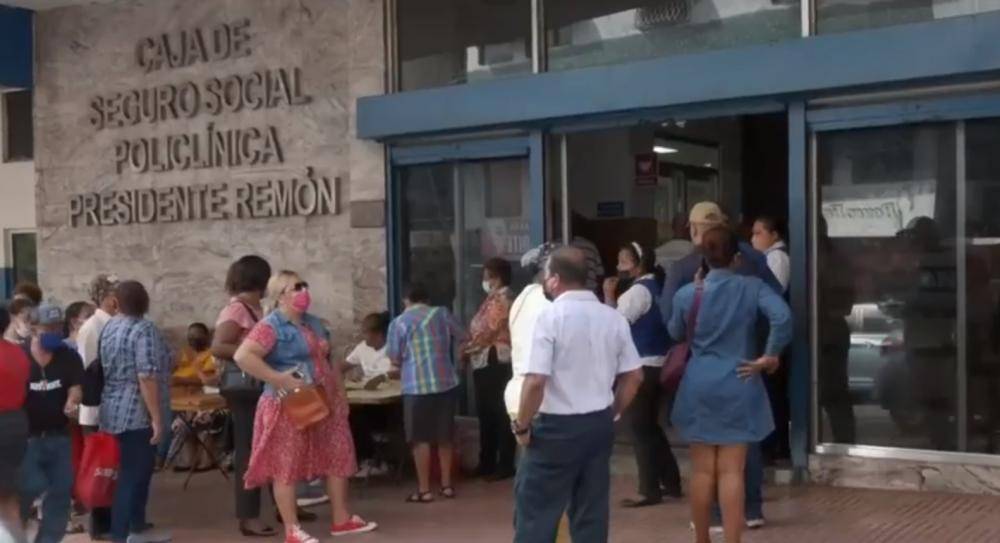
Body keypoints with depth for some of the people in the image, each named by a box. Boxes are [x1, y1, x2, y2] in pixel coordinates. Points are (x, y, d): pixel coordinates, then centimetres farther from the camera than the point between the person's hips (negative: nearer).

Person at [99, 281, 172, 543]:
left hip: (115, 411, 9)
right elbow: (147, 377, -22)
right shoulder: (144, 329, -16)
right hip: (137, 414, -9)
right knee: (133, 475, -4)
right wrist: (157, 418, -19)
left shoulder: (110, 327, 11)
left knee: (135, 471, 19)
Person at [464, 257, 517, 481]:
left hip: (496, 363, -10)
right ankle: (487, 463, 22)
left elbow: (487, 332, -17)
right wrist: (469, 348, 0)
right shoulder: (494, 298, 18)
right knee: (486, 414, 14)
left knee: (501, 414, -5)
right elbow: (479, 329, 16)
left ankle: (505, 466, 1)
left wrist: (466, 349, -6)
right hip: (485, 362, 10)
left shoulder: (502, 300, -13)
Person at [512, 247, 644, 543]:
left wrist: (522, 426, -7)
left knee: (535, 511, 2)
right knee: (591, 512, 12)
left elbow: (536, 381, -20)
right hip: (599, 425, 6)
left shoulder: (551, 315, -14)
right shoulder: (613, 318, 5)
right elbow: (634, 376, 9)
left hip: (558, 427, -6)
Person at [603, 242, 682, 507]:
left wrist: (609, 295, -11)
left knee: (642, 428, -2)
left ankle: (649, 490, 3)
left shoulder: (638, 290, -15)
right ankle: (671, 482, 22)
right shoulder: (656, 286, 15)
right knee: (652, 426, 17)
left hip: (641, 366, -10)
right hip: (658, 364, 10)